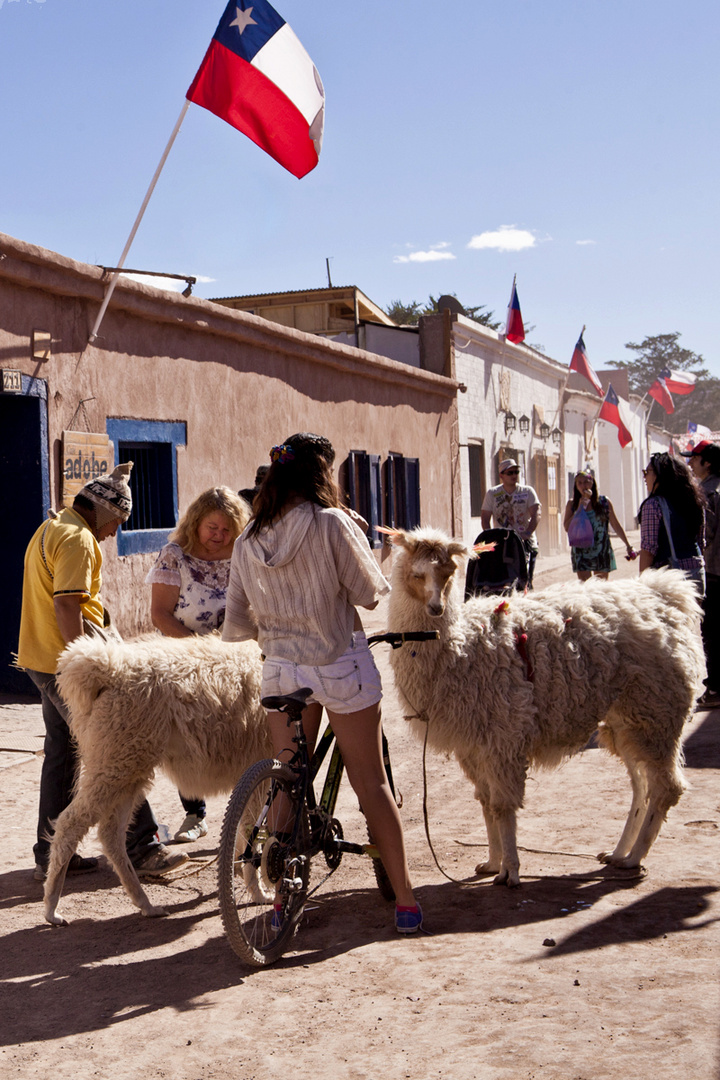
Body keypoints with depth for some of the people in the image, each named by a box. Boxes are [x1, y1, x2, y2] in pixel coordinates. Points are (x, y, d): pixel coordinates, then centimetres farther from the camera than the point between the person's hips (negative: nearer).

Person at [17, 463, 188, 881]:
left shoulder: (52, 528, 16)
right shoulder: (78, 539, -16)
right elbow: (66, 605, -24)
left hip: (45, 660, 11)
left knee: (63, 753, 14)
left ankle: (52, 855, 18)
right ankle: (144, 850, -2)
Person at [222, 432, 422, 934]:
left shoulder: (248, 541, 1)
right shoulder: (332, 523, -13)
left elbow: (236, 625, 4)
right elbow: (369, 594, -8)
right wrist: (362, 547, 9)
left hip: (281, 668, 4)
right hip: (342, 663, -3)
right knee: (371, 783, 5)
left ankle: (283, 898, 20)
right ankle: (405, 899, 11)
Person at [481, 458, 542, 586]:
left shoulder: (528, 491, 5)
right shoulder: (492, 494, 8)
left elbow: (536, 515, -7)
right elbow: (485, 518, 4)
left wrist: (527, 533, -23)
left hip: (526, 542, 0)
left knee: (525, 578, -11)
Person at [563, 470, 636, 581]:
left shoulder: (604, 501, 3)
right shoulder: (572, 504, 5)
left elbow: (616, 525, 9)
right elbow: (567, 527, -4)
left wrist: (628, 545, 10)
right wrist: (579, 508, -10)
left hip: (602, 552, 0)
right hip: (581, 553, 0)